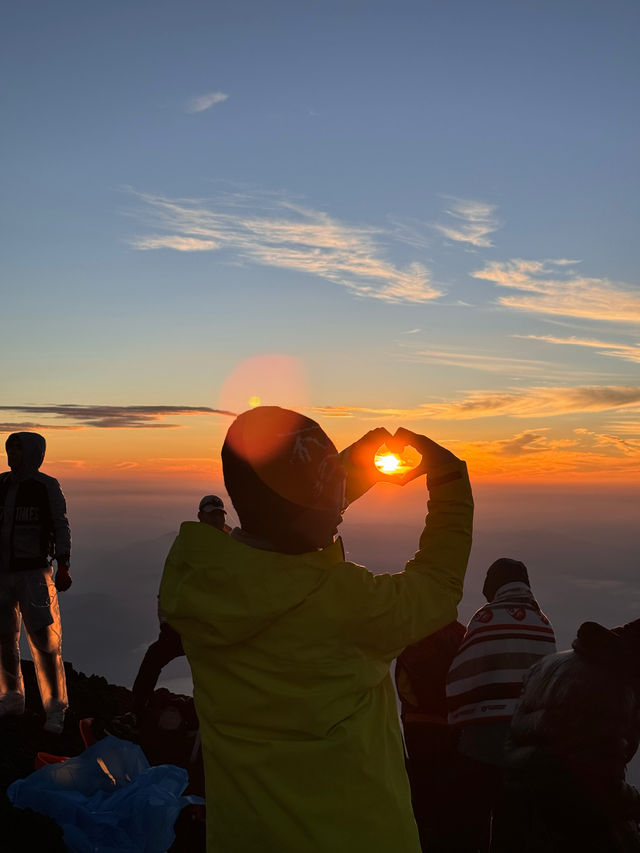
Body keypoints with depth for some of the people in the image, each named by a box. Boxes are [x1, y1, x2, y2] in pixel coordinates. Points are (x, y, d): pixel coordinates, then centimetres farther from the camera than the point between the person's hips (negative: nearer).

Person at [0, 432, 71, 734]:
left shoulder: (46, 486, -5)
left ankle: (55, 708, 4)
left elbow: (61, 527, -6)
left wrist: (63, 566, -15)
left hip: (34, 572, -5)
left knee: (44, 641, -6)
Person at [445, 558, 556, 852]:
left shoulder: (487, 617, -8)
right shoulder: (544, 624, 7)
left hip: (486, 739, -5)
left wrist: (459, 718, 5)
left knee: (471, 820, 7)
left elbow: (461, 680, -10)